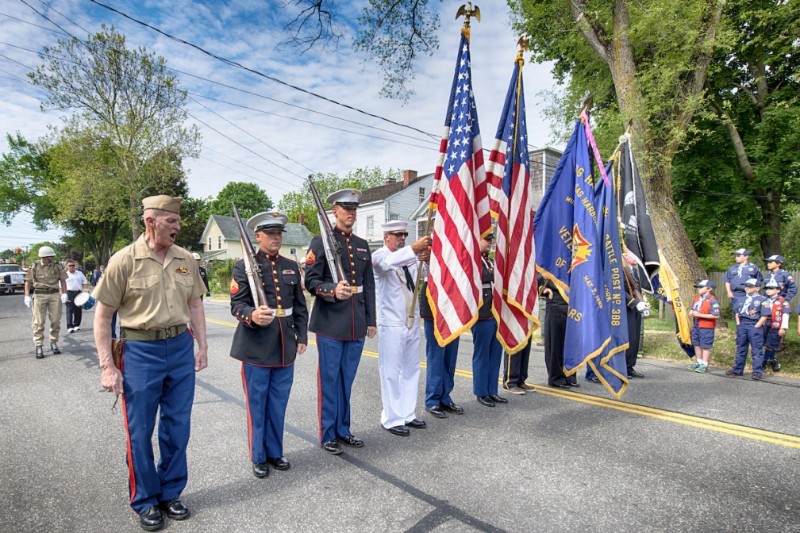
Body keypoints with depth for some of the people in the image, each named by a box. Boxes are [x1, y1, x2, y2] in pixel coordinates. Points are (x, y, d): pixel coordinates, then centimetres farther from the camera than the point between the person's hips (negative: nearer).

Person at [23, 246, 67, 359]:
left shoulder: (57, 266, 4)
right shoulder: (34, 267, 1)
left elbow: (63, 280, 8)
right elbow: (28, 282, 5)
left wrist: (64, 293, -2)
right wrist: (27, 296, -3)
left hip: (55, 295, 2)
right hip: (39, 295, -1)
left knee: (56, 321, 3)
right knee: (39, 322, -2)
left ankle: (54, 343, 17)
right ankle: (38, 347, 3)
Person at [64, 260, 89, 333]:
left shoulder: (80, 273, 14)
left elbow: (85, 282, 14)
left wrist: (86, 289, -4)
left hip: (79, 293, 3)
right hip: (69, 293, -3)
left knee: (78, 310, 6)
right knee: (69, 310, -9)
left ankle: (76, 325, 19)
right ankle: (69, 327, -10)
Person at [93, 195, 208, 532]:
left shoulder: (186, 260, 3)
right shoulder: (125, 260, -9)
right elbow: (103, 315, -5)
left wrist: (202, 346, 9)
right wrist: (107, 366, -8)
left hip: (181, 348, 4)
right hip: (140, 351, -3)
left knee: (177, 427, 13)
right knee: (140, 431, 9)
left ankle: (171, 493, 33)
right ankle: (145, 501, 30)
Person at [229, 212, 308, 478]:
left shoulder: (291, 267, 10)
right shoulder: (244, 266, -5)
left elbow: (300, 306, 13)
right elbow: (237, 304, -11)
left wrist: (302, 337, 9)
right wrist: (252, 316, -31)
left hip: (285, 348, 4)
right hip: (256, 349, -4)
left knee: (278, 405, 14)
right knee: (257, 405, 9)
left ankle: (275, 451, 31)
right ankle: (258, 457, 26)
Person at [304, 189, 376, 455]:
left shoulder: (362, 245, 14)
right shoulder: (321, 242, -2)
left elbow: (369, 285, 14)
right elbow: (311, 280, -9)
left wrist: (371, 320, 12)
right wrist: (332, 291, -29)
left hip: (356, 325, 5)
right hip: (330, 324, -5)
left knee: (347, 380, 15)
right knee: (329, 380, 5)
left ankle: (343, 430, 29)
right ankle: (328, 435, 19)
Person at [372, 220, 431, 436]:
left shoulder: (409, 256, 9)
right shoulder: (380, 255, -7)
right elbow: (387, 262, -30)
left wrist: (427, 259, -21)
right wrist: (413, 248, -41)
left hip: (413, 323, 7)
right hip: (391, 325, -6)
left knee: (411, 370, 13)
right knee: (391, 372, 0)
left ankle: (408, 414, 26)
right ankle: (392, 419, 12)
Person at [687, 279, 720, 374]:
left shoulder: (712, 300, -16)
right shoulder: (697, 298, 7)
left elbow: (716, 315, -21)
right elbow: (692, 309, 20)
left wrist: (700, 315, -22)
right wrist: (691, 313, -4)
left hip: (706, 327, -8)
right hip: (696, 326, 8)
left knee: (705, 346, 1)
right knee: (697, 344, 16)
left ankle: (704, 365, 11)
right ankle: (698, 362, 30)